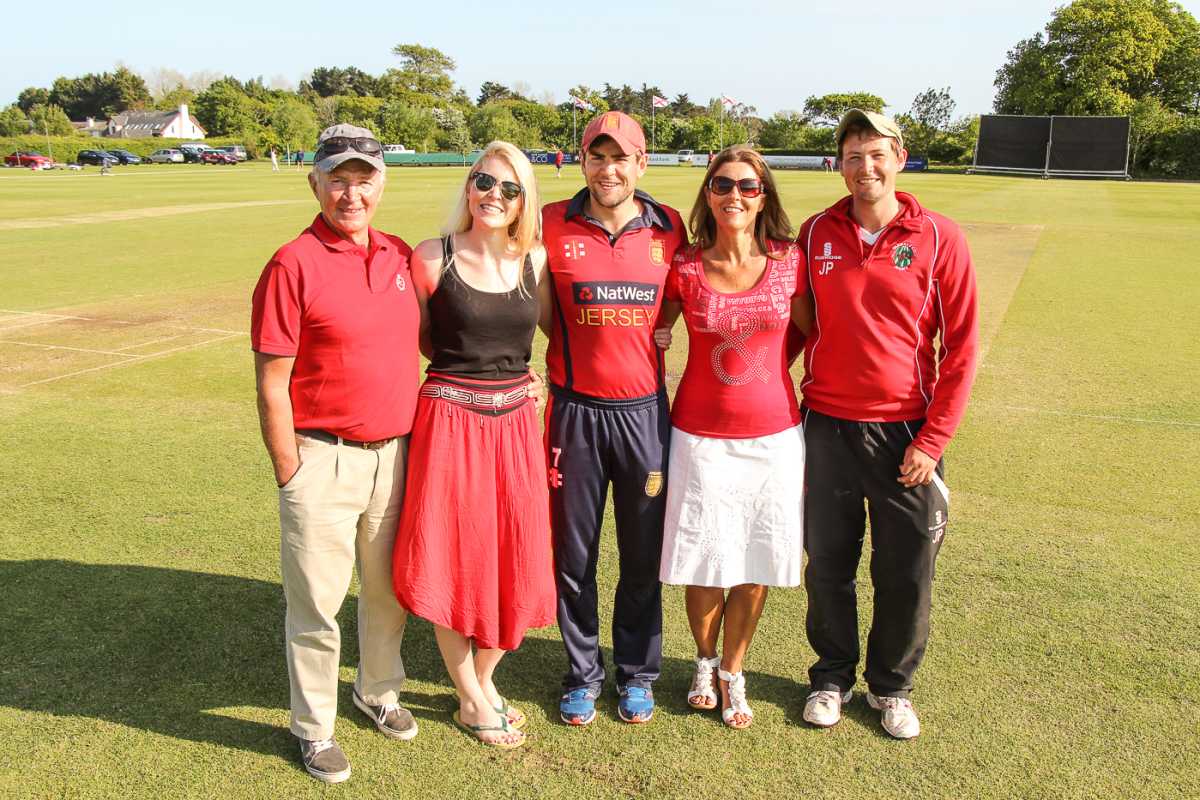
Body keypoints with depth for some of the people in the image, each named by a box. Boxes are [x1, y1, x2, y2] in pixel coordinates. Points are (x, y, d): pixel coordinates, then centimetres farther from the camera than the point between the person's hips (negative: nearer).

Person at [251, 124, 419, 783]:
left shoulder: (401, 256, 6)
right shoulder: (293, 265, -12)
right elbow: (271, 385, -11)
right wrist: (290, 475, -11)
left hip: (395, 452, 6)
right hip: (324, 458, -5)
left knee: (389, 590, 20)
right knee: (317, 604, 7)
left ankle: (378, 691, 43)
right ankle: (313, 727, 27)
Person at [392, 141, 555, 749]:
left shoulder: (535, 260, 3)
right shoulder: (432, 258, -6)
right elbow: (413, 339, 4)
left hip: (515, 424, 4)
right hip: (450, 420, -3)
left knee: (514, 563, 10)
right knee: (454, 562, 5)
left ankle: (484, 679, 34)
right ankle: (470, 700, 26)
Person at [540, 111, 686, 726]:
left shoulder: (669, 228, 1)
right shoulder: (552, 225, -4)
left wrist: (663, 330, 2)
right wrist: (569, 358, 0)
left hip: (644, 411, 1)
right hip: (574, 411, -1)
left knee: (644, 555, 10)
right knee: (574, 554, 9)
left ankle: (637, 674, 30)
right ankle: (582, 675, 28)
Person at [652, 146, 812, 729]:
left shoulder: (789, 261, -3)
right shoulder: (685, 267, -4)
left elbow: (808, 330, 11)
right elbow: (655, 332, 11)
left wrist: (765, 373, 4)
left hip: (772, 434, 1)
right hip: (700, 435, -1)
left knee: (756, 563, 9)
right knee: (704, 560, 8)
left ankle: (732, 674, 31)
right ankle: (704, 661, 35)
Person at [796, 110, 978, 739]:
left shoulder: (939, 238, -4)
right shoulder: (814, 235, 1)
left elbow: (961, 346, -3)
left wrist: (933, 439, -8)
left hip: (906, 432, -1)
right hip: (827, 427, 1)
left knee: (906, 573, 8)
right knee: (828, 564, 11)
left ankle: (891, 685, 30)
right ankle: (832, 676, 32)